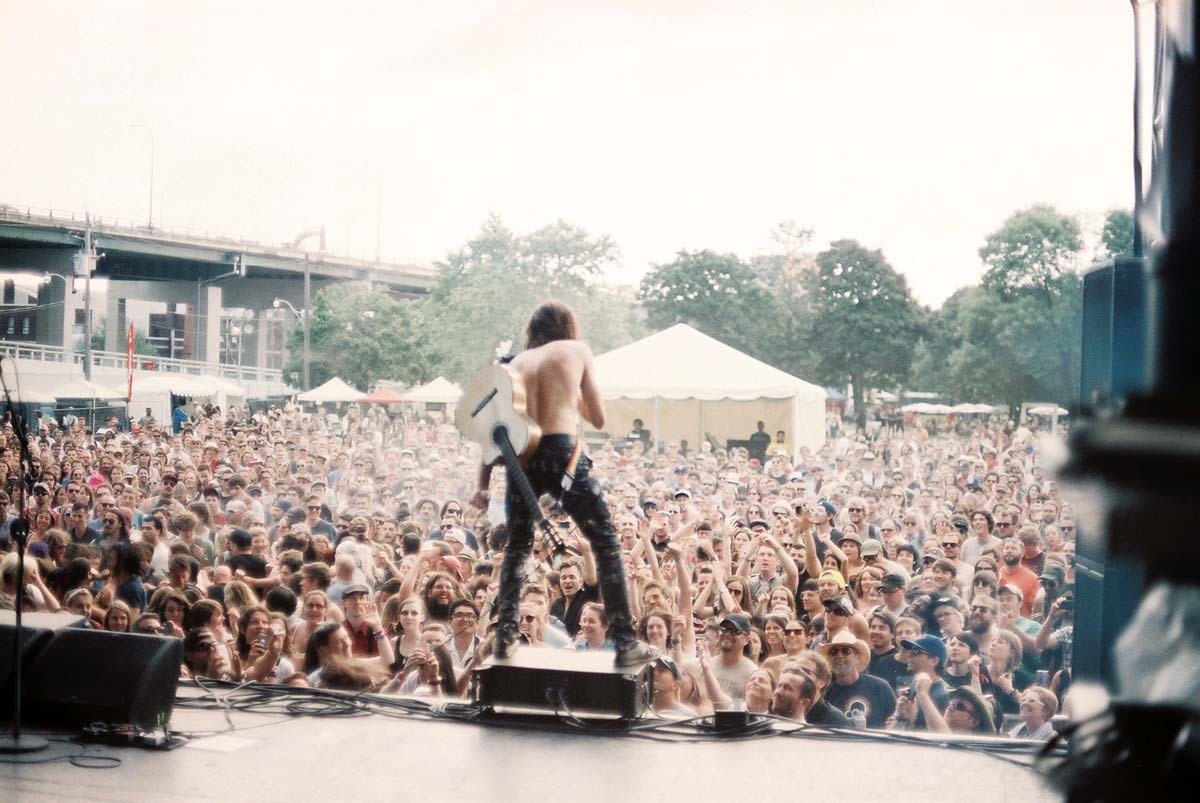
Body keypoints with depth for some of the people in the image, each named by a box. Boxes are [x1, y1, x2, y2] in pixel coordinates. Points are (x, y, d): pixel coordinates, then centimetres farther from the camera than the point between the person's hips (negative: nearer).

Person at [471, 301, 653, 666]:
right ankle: (625, 642, -2)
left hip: (521, 457, 4)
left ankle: (505, 636, 16)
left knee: (517, 547, 22)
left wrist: (483, 485, 17)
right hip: (562, 453, -4)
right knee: (606, 544, 4)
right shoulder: (577, 350, 12)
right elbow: (598, 418, 12)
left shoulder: (516, 362, 20)